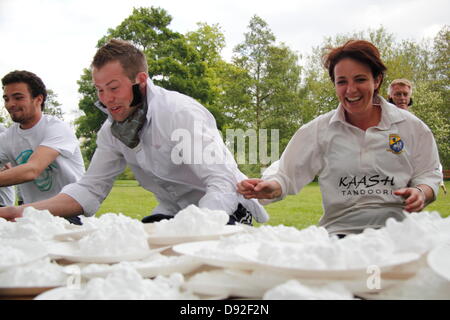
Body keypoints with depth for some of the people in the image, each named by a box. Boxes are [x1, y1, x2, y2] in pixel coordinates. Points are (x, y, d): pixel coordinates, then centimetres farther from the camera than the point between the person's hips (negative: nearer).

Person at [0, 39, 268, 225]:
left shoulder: (182, 114, -24)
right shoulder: (112, 130, -1)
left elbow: (223, 184, -29)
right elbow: (90, 189, 0)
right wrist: (23, 212, -15)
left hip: (223, 209, -5)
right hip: (173, 212, 6)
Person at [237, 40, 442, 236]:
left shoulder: (411, 127, 10)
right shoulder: (319, 130, 8)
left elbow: (428, 174, 16)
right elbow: (287, 173, 5)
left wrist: (421, 193, -6)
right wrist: (271, 189, -16)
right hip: (339, 233, -1)